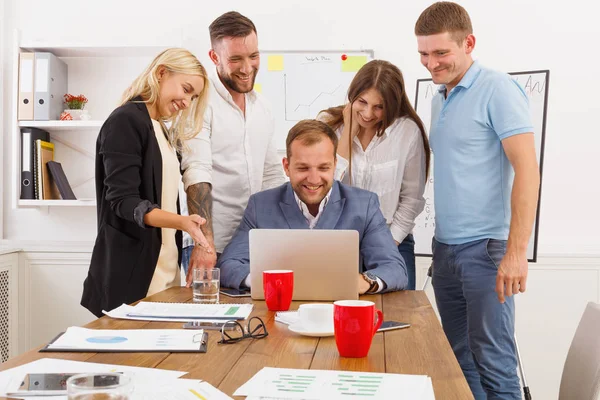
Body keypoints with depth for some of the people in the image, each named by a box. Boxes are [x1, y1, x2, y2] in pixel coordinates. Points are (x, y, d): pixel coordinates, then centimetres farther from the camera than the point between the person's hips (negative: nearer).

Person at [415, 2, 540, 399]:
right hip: (445, 247, 8)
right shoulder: (440, 99, 13)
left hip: (485, 247, -7)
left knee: (493, 360, -1)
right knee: (460, 357, 14)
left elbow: (527, 170, -16)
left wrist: (517, 252, -21)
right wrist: (441, 242, 11)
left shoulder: (497, 90, -10)